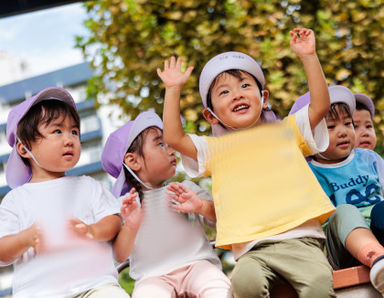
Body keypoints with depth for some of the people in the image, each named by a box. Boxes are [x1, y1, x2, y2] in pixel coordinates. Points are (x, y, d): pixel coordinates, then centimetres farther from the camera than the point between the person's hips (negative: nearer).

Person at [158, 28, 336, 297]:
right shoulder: (215, 148, 24)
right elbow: (174, 137, 14)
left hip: (300, 238, 0)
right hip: (253, 250, 0)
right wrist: (173, 91, 12)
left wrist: (309, 57, 9)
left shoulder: (284, 131, 23)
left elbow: (321, 105, 13)